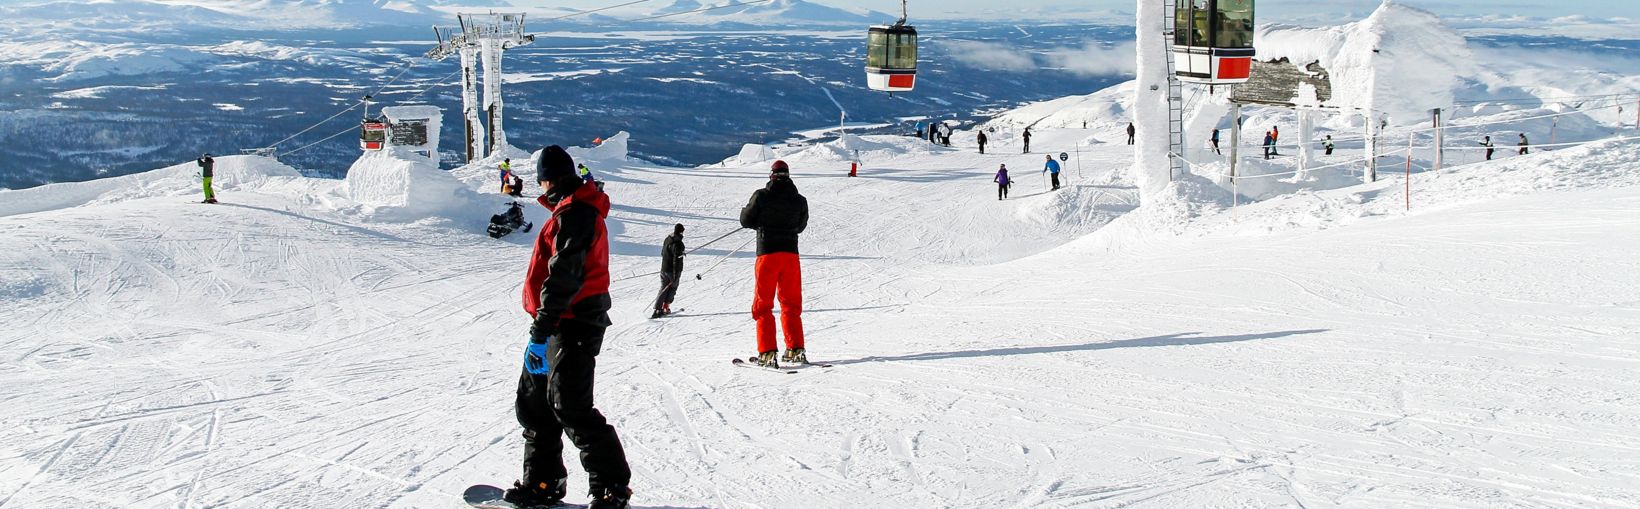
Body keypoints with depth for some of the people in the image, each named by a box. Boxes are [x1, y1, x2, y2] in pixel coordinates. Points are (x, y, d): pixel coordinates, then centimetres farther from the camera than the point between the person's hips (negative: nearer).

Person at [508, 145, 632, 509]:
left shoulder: (574, 214, -15)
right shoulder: (577, 210, 19)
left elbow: (565, 274, -23)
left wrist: (543, 325, -25)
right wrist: (544, 323, 25)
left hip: (572, 325, -11)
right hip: (566, 323, 11)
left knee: (570, 407, -12)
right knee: (534, 402, 14)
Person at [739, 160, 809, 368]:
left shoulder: (762, 196, -6)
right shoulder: (800, 200, 4)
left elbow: (746, 221, 0)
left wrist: (744, 210, 21)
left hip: (767, 253, -3)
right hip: (791, 253, 3)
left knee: (763, 304, 4)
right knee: (791, 304, 13)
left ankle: (767, 352, -5)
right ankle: (796, 350, 7)